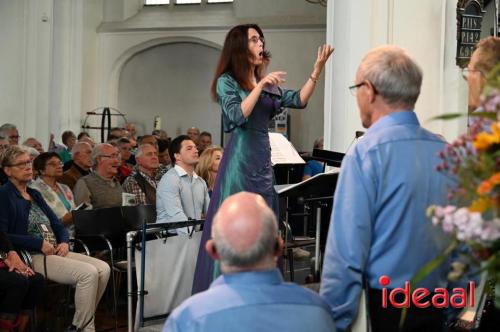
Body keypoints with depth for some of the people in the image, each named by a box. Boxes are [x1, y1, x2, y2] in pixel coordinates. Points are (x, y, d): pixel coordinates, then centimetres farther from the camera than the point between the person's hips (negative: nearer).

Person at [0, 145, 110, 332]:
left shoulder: (35, 195, 23)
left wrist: (64, 242, 0)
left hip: (55, 252, 8)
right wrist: (39, 243, -16)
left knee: (103, 269, -11)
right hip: (32, 257, -8)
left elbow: (57, 225, 23)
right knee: (88, 273, -25)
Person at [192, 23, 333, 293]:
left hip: (263, 159, 7)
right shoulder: (227, 81, -3)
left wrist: (317, 69, -3)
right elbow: (238, 116, -17)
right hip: (240, 159, -7)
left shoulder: (267, 85, 15)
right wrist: (261, 85, -19)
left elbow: (299, 100, 5)